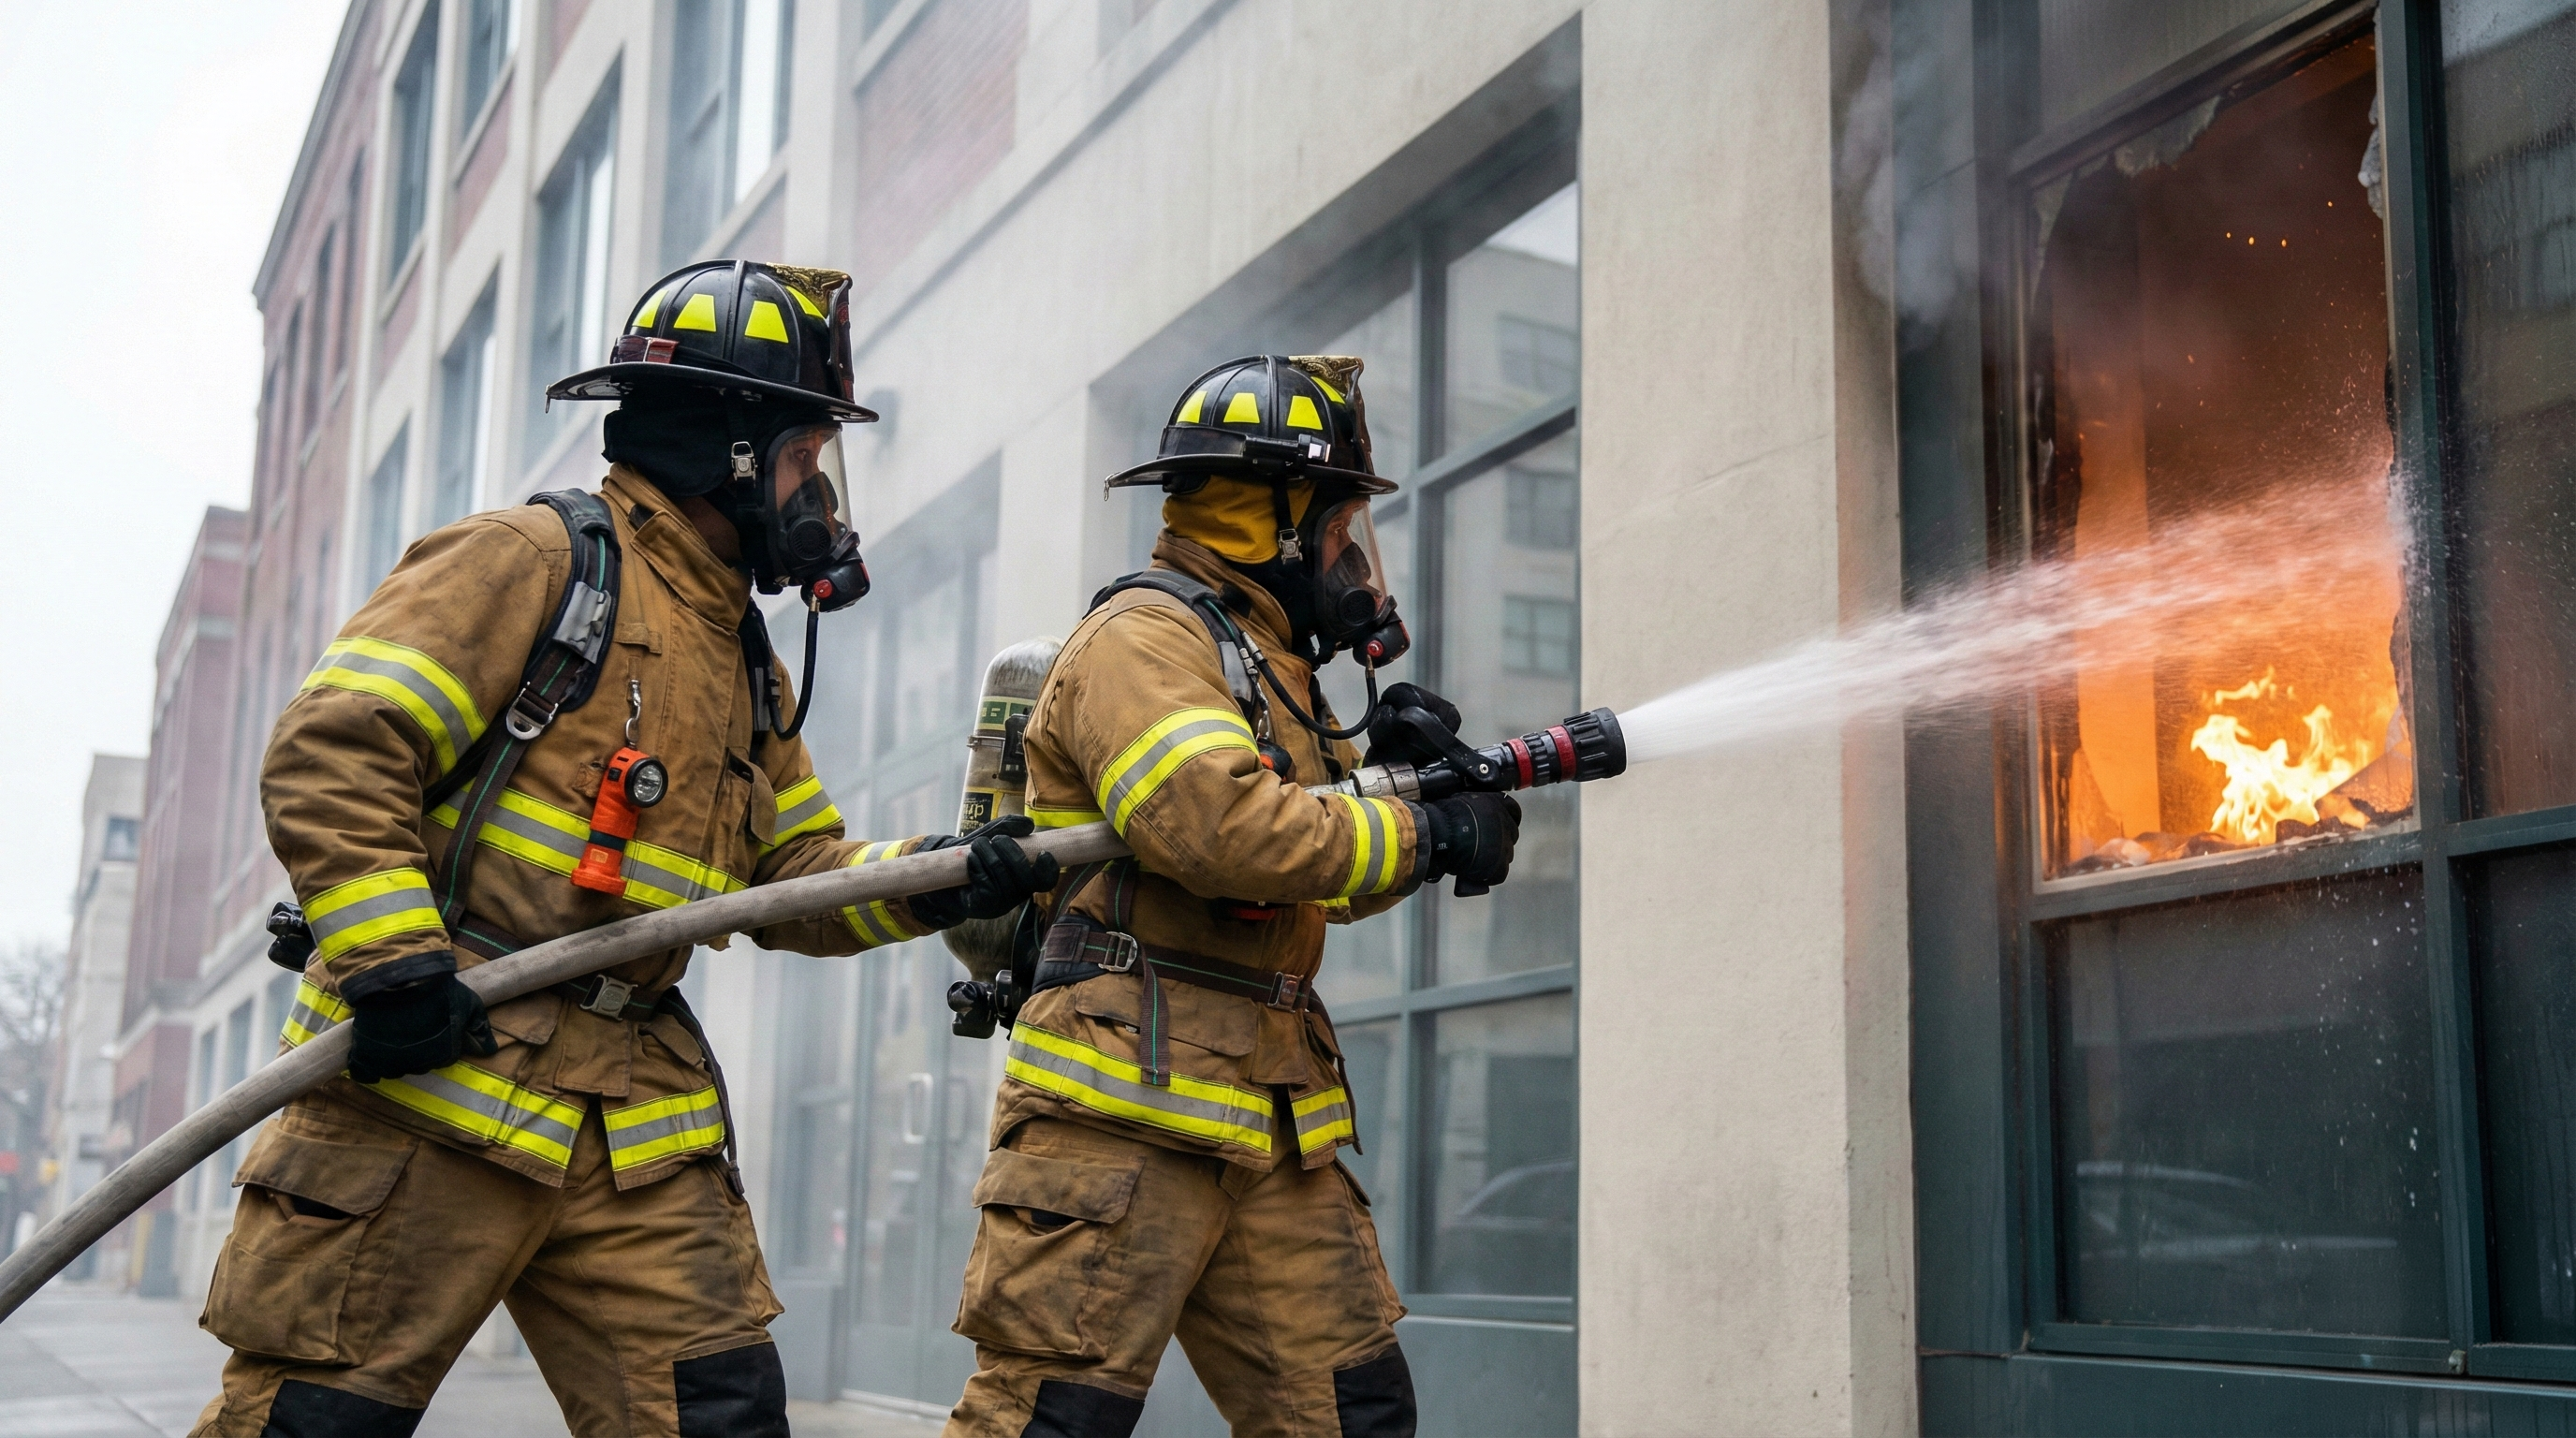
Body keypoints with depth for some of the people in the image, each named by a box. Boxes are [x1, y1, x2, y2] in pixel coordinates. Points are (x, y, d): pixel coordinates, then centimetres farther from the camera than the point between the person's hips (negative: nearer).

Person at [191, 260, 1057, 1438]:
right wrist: (393, 960, -22)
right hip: (430, 1082, -7)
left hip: (637, 1122, 8)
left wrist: (926, 883, 1)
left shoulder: (745, 664, 21)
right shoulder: (532, 560, -5)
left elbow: (793, 876, 19)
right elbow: (331, 753, -13)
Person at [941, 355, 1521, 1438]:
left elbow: (1329, 884, 24)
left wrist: (1392, 773, 4)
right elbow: (1218, 823, -24)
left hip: (1271, 1124, 9)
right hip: (1126, 1105, -9)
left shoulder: (1268, 666, 22)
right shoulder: (1144, 638, -7)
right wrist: (1426, 835, -15)